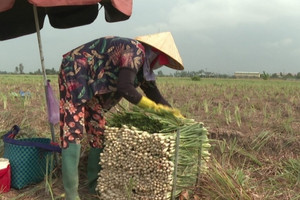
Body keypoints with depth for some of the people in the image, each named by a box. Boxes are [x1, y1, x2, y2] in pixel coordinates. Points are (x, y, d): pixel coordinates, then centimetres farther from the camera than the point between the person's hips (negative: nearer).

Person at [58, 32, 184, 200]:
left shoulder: (143, 63, 7)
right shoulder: (135, 51, -22)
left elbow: (154, 93, 15)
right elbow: (125, 88, -30)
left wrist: (173, 112, 11)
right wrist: (153, 107, -20)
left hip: (90, 85, 10)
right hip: (74, 74, -10)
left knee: (98, 133, 8)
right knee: (73, 131, -15)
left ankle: (95, 185, 19)